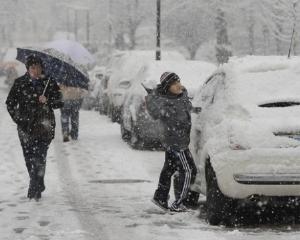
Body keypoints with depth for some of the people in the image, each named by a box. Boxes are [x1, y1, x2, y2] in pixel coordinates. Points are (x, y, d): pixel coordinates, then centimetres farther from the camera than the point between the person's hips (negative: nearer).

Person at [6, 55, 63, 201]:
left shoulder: (49, 83, 5)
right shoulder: (20, 83, 7)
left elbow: (59, 103, 6)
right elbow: (10, 103, 13)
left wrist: (47, 100, -12)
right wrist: (17, 118, 3)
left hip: (44, 125, -2)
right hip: (26, 126, 2)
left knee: (39, 157, -15)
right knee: (29, 158, 6)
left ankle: (34, 189, -18)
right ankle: (39, 186, 24)